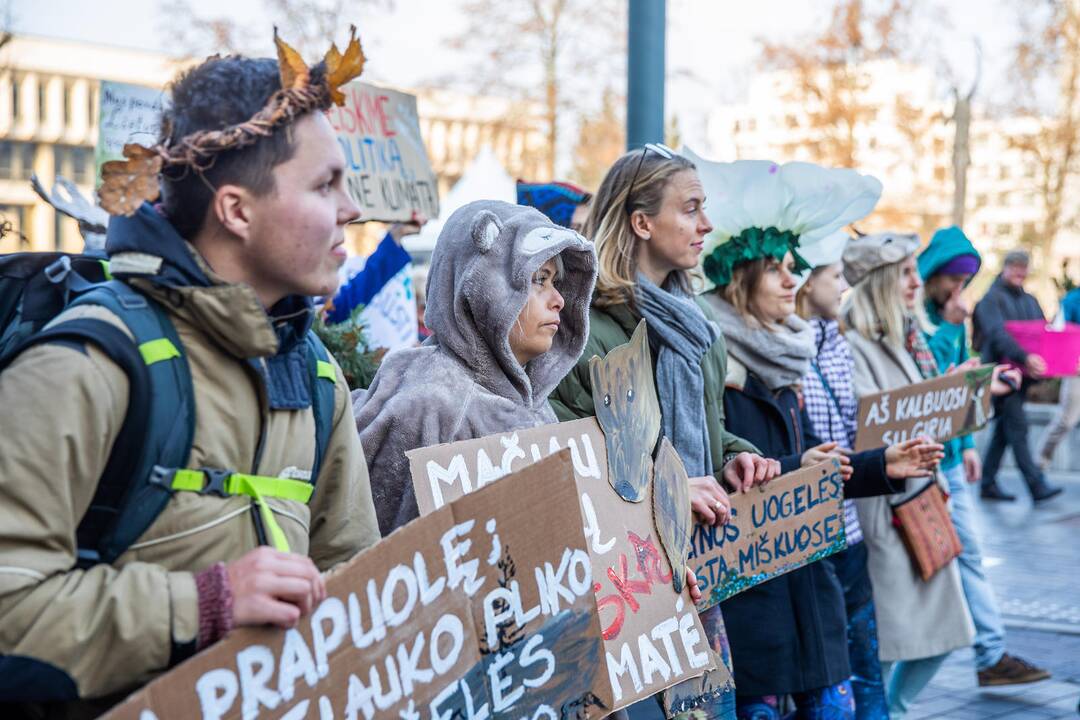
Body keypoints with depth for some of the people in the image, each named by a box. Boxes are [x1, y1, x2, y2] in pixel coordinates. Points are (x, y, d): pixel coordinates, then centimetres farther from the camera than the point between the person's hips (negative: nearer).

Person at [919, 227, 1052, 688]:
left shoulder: (950, 317, 11)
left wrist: (967, 443, 15)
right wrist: (947, 329, -19)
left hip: (947, 458, 8)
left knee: (968, 551, 11)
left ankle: (992, 654, 17)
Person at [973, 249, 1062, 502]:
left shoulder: (1030, 301, 18)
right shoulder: (992, 299, -7)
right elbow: (997, 334, -22)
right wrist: (1025, 357, -35)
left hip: (1023, 374, 8)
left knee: (1004, 429, 11)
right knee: (1017, 427, -10)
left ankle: (988, 483, 18)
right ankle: (1037, 486, -12)